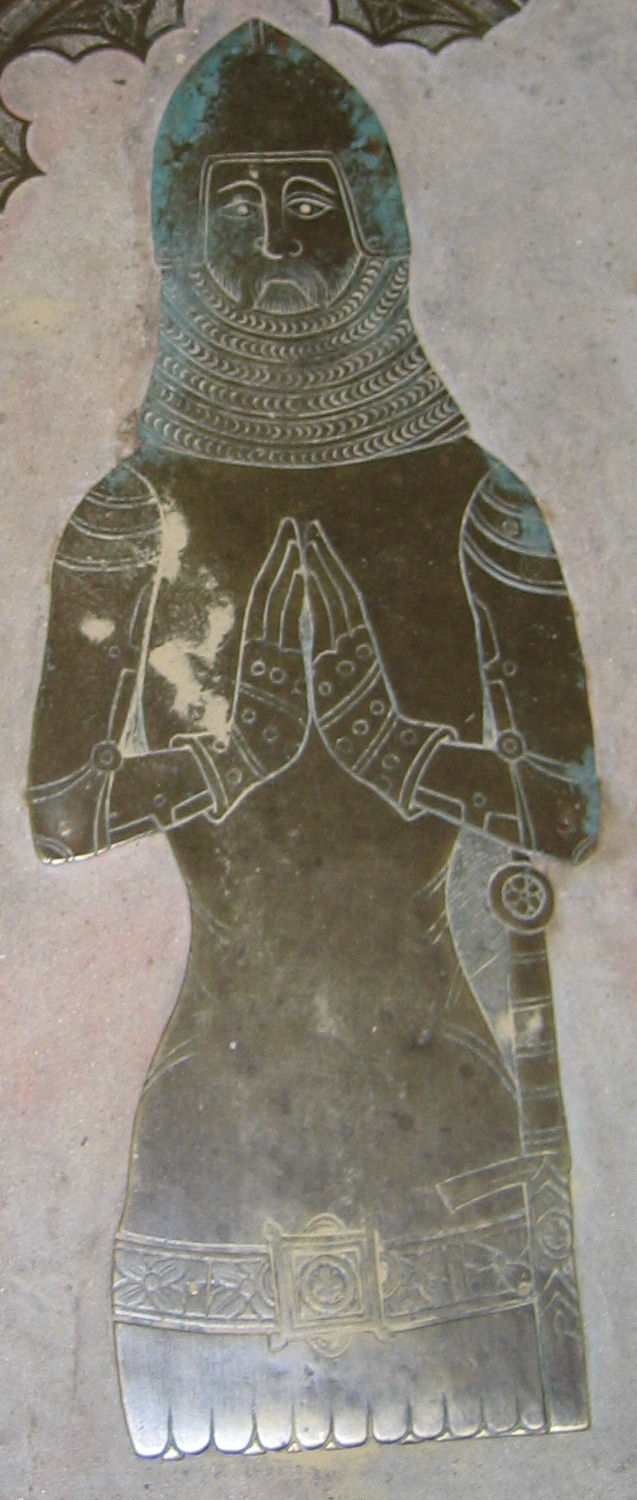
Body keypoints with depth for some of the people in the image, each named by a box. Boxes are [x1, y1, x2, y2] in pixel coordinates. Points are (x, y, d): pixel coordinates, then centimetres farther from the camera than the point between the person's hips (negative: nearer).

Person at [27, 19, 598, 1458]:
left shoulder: (479, 504, 2)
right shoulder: (123, 525, 5)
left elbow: (576, 806, -2)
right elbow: (56, 812, 1)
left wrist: (387, 738, -16)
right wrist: (219, 751, -15)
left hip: (444, 1060, 0)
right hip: (215, 1087, 1)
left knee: (484, 1409, 8)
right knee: (215, 1415, 10)